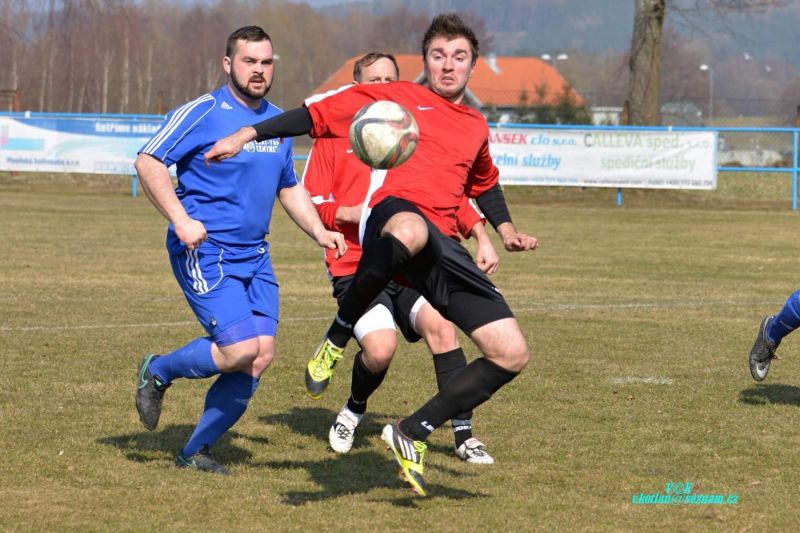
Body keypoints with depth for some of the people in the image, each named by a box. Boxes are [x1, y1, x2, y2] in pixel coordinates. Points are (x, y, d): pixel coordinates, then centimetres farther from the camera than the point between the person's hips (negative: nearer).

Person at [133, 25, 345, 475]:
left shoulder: (278, 122, 14)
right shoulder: (204, 113, -8)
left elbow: (289, 187, 28)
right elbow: (148, 161, -13)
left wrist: (319, 231, 14)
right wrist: (180, 219, -23)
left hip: (255, 257, 7)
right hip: (204, 253, -7)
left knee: (261, 356, -2)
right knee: (240, 350, -18)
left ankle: (196, 451, 10)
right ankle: (158, 372, 10)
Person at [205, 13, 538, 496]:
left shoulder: (476, 127, 28)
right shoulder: (396, 98, 12)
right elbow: (317, 115, 11)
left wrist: (506, 231, 31)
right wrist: (248, 134, 3)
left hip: (442, 247, 6)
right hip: (393, 215, -6)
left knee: (513, 354, -3)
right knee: (410, 229, -48)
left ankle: (411, 434, 11)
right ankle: (337, 336, -25)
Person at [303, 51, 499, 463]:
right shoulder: (333, 136, 5)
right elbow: (310, 204, 2)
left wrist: (482, 238, 4)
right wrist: (350, 214, -16)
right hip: (356, 269, -3)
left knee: (440, 325, -23)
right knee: (381, 348, -23)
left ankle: (463, 435, -16)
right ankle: (354, 411, 11)